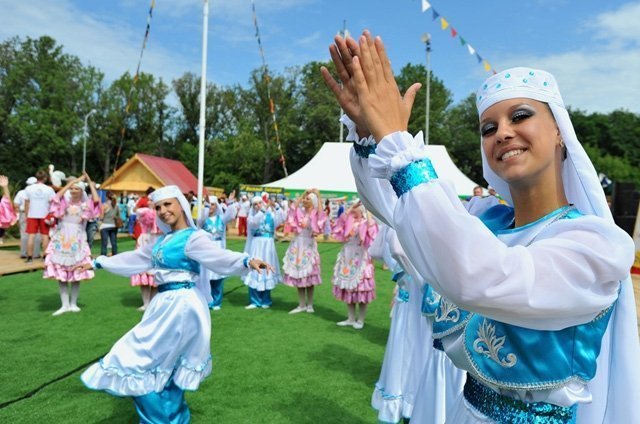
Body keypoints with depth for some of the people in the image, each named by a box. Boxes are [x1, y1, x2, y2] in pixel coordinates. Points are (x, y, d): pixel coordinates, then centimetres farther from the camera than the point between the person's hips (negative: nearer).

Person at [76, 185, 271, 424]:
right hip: (166, 304, 8)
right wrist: (98, 263, 30)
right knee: (167, 366, 17)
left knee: (143, 360, 0)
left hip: (181, 306, -8)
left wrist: (247, 261, -47)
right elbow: (135, 259, 22)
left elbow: (220, 257, -28)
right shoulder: (163, 240, 11)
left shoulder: (193, 238, -14)